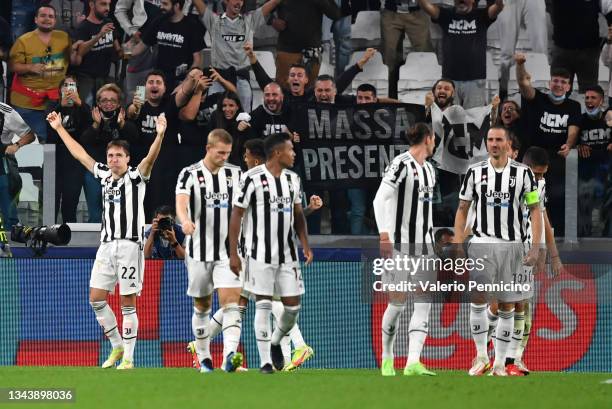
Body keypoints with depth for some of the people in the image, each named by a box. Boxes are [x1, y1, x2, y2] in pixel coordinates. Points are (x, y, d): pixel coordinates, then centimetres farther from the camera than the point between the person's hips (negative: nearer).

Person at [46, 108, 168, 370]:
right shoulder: (104, 174, 12)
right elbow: (79, 153, 22)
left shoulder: (136, 176, -3)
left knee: (128, 303, -3)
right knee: (96, 299, 4)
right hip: (106, 245, 6)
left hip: (130, 245, -6)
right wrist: (59, 128, 27)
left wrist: (159, 136, -39)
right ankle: (117, 346, 18)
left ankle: (128, 358, 1)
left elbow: (150, 158, -22)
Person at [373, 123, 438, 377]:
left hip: (423, 245, 8)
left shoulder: (428, 169, 16)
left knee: (424, 303, -3)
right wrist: (384, 234, -26)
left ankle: (413, 363, -8)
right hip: (401, 244, -8)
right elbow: (380, 199, -17)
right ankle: (387, 360, 13)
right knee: (398, 302, -4)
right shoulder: (401, 164, -11)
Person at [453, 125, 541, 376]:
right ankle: (481, 356, 0)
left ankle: (500, 363, 8)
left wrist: (535, 247, -3)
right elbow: (462, 210, 10)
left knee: (507, 306, 2)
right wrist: (458, 246, 1)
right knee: (478, 299, -12)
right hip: (481, 243, 0)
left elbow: (534, 209, 5)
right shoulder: (475, 172, 5)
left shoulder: (523, 173, 3)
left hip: (511, 246, 0)